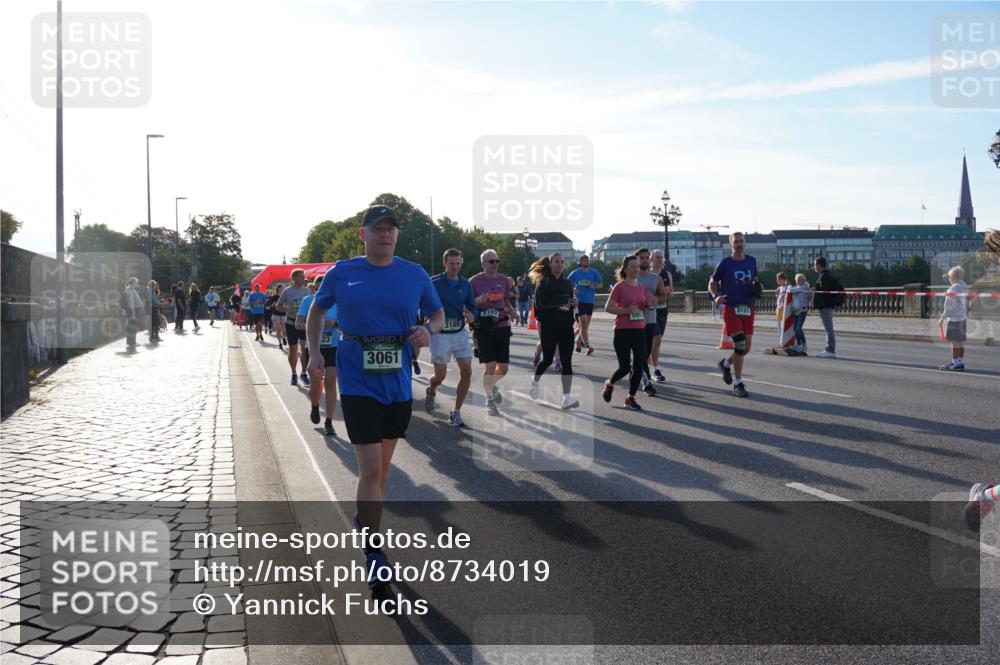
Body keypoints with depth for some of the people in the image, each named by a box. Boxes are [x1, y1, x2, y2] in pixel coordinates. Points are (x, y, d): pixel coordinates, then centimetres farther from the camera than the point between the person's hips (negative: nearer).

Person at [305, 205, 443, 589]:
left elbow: (438, 313, 13)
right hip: (358, 383, -3)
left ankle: (366, 518, 45)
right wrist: (314, 353, 2)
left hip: (398, 383, 3)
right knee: (370, 469, -8)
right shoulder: (342, 273, -2)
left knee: (383, 461, 19)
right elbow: (317, 310, 13)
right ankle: (374, 553, 3)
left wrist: (429, 330, -9)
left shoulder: (415, 275, 1)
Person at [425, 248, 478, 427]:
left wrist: (472, 316, -11)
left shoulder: (465, 284, 5)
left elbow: (473, 307, 11)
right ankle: (431, 391, 38)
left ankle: (456, 413, 5)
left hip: (460, 333, 4)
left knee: (467, 372, -7)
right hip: (440, 334, -4)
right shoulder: (434, 283, -8)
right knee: (440, 375, -1)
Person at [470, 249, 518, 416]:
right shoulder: (474, 281, -5)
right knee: (490, 366, -8)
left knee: (503, 368, 5)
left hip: (502, 326, 4)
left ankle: (492, 385, 40)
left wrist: (511, 311, -3)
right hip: (483, 328, -4)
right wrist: (479, 300, -20)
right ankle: (490, 401, 12)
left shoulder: (504, 280, 6)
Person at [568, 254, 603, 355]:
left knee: (586, 324, 11)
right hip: (579, 300, -3)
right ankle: (587, 346, -18)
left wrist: (594, 286, -10)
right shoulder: (575, 273, 4)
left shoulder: (594, 272, 7)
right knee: (583, 322, -15)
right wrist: (573, 290, -6)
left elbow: (601, 284, 11)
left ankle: (579, 341, 33)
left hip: (590, 301, 3)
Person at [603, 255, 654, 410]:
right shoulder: (619, 287, -7)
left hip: (640, 330, 5)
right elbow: (608, 307, -8)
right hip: (623, 331, -5)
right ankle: (609, 384, 27)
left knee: (639, 366, 0)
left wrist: (650, 303, -2)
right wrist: (626, 310, -19)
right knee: (625, 367, -4)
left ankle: (630, 398, 12)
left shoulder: (642, 287, 10)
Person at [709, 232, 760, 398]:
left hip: (748, 308, 5)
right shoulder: (725, 263, -1)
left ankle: (726, 363, 35)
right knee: (740, 345, -12)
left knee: (746, 348, 4)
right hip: (731, 308, -5)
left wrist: (756, 285, 2)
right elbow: (712, 283, 5)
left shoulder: (751, 261, 10)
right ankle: (738, 384, 0)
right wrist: (716, 296, -15)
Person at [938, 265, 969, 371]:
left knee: (954, 341, -4)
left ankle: (955, 363, -2)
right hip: (963, 317, 9)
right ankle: (960, 362, 18)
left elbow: (949, 306, -17)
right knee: (961, 341, 13)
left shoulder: (953, 289, -16)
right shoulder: (965, 287, 10)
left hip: (954, 318, -9)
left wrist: (943, 317, -10)